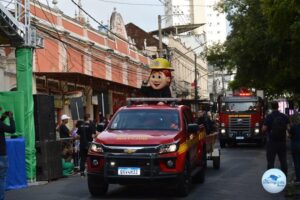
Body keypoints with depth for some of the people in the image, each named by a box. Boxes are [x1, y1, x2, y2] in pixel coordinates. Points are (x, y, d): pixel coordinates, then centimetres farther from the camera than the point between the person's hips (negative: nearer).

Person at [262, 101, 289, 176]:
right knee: (283, 160, 11)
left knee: (270, 161, 2)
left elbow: (264, 129, -12)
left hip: (272, 142, -3)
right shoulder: (284, 116, 1)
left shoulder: (269, 117, -10)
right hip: (282, 141, 3)